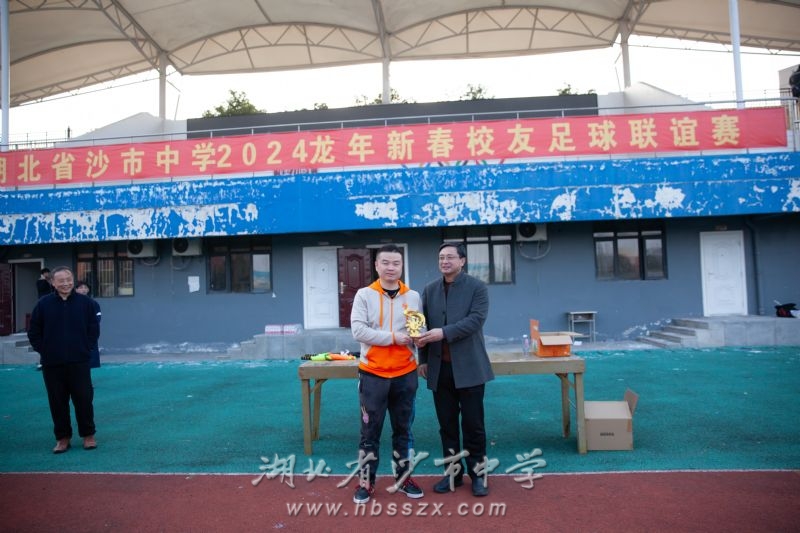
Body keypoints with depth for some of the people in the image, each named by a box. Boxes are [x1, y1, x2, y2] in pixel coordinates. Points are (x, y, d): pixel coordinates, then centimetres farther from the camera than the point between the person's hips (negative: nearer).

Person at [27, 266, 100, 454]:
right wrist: (45, 351, 0)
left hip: (79, 362, -1)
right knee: (58, 401, 8)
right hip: (52, 364, 1)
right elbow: (34, 333, 7)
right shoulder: (44, 304, 1)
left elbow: (94, 329, 5)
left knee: (84, 399, 2)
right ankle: (62, 437, 21)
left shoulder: (85, 302, 0)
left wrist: (85, 349, -2)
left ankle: (88, 435, 16)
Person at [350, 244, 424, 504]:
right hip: (373, 374, -2)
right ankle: (365, 483, 19)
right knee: (370, 431, 6)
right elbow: (358, 330, -14)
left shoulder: (413, 296, 5)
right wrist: (393, 337, -18)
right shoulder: (364, 295, -4)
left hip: (405, 373, 3)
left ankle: (403, 478, 28)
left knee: (403, 429, 14)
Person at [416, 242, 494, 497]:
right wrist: (423, 359, 10)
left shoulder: (477, 287, -3)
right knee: (447, 425, 11)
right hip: (440, 368, 4)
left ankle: (478, 473, 19)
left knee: (473, 424, 4)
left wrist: (444, 332, -25)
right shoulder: (430, 289, 9)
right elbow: (424, 325, 12)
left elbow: (476, 319, -16)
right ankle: (453, 472, 24)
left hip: (468, 367, -3)